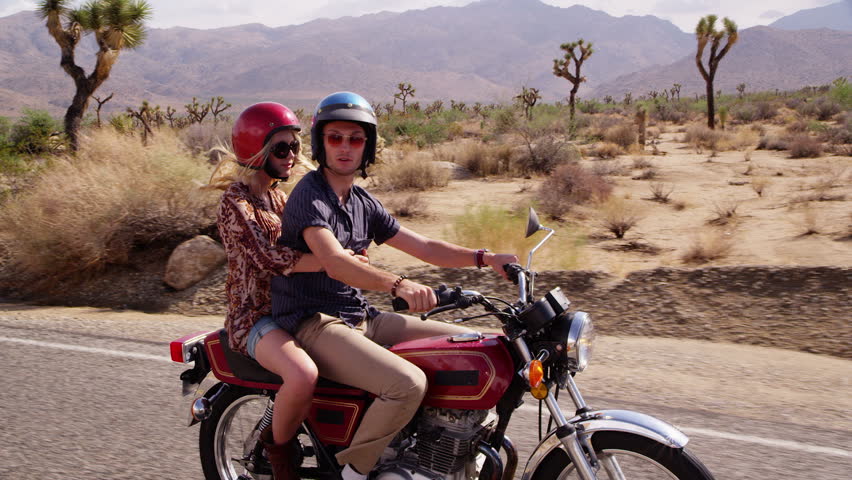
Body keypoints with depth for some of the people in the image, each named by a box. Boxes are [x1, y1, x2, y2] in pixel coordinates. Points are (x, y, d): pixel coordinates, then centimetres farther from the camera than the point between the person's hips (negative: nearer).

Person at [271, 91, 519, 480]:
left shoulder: (364, 203, 13)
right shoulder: (309, 196, -13)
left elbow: (423, 247, 12)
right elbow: (334, 262, -30)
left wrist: (484, 258, -1)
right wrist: (398, 285, -46)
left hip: (362, 317, 9)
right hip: (316, 324, -9)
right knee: (408, 383, -30)